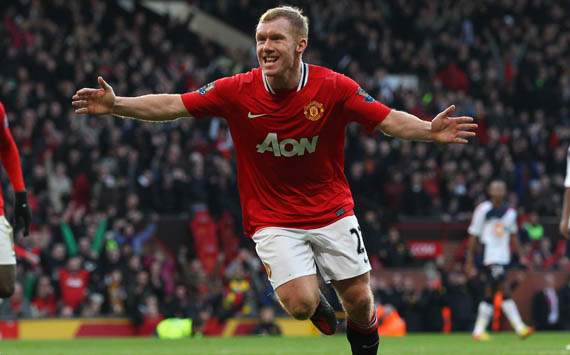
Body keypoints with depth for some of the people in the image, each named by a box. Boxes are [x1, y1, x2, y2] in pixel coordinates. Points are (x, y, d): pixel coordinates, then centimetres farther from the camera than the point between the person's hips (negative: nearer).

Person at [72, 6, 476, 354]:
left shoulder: (334, 87, -14)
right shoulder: (238, 90, -13)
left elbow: (388, 119, -15)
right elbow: (171, 105, -10)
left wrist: (429, 130, -34)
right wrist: (115, 104, -21)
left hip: (332, 209, 1)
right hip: (273, 219, -1)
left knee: (359, 301, 0)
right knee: (300, 304, -16)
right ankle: (317, 303, 22)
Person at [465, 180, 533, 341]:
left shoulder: (510, 212, 10)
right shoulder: (483, 210, -7)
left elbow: (513, 235, 22)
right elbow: (473, 235, -3)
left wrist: (521, 255, 17)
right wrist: (469, 260, -4)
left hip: (503, 258, 6)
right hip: (489, 256, -6)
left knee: (490, 294, 9)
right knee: (505, 291, -15)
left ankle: (479, 330, 16)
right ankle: (519, 327, -18)